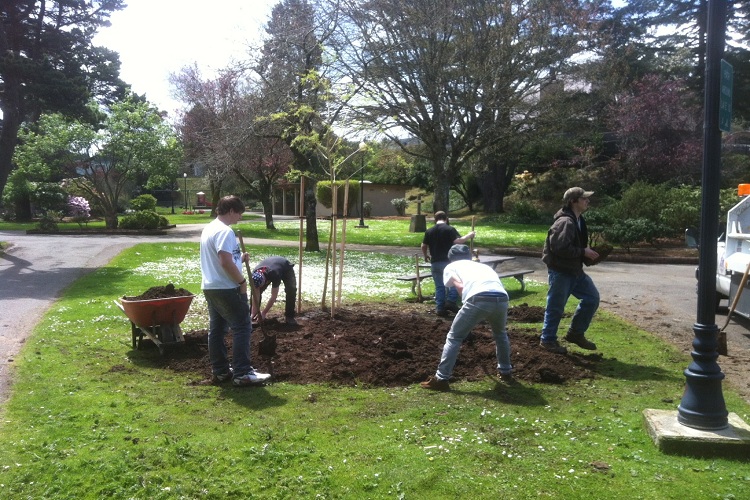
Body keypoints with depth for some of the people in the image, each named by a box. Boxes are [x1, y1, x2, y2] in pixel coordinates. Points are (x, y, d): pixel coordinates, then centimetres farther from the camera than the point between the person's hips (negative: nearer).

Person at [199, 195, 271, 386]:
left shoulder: (208, 228, 15)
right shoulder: (225, 231, -17)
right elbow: (226, 262, -26)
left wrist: (240, 258, 12)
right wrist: (242, 281, -15)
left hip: (210, 287, 10)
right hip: (226, 289, -10)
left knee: (217, 329, 12)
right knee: (242, 327, -5)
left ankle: (219, 370, 19)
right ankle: (242, 373, -4)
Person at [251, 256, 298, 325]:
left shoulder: (274, 275, -46)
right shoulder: (255, 275, -32)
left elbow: (274, 296, -38)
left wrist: (264, 312, -34)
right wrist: (254, 313, -26)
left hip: (286, 269, -4)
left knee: (291, 290, -28)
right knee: (256, 292, -12)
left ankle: (289, 316, -14)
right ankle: (254, 315, 3)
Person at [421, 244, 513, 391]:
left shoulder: (451, 266, 26)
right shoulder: (483, 266, 40)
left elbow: (460, 286, 7)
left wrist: (467, 304, 20)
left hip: (479, 299, -4)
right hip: (502, 299, 5)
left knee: (454, 337, 13)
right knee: (500, 333, 35)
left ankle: (441, 379, 13)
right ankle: (506, 372, 44)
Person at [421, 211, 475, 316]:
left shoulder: (429, 231, 6)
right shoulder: (450, 229, -7)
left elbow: (423, 246, 10)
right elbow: (458, 241, -19)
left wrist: (426, 256, 28)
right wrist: (469, 236, -5)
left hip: (435, 263, 4)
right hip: (448, 261, -3)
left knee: (439, 286, 11)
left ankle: (440, 308, 9)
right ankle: (450, 301, -2)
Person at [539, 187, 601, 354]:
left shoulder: (578, 220, 12)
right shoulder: (565, 222, -22)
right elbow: (560, 248, -29)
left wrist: (586, 252, 6)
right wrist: (584, 252, -20)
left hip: (575, 270, 10)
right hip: (560, 271, -10)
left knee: (592, 298, 12)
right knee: (556, 307, 0)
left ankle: (576, 333, 23)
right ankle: (548, 340, 16)